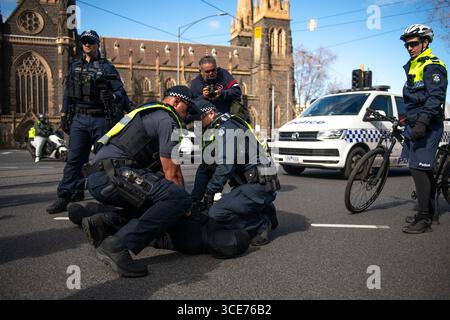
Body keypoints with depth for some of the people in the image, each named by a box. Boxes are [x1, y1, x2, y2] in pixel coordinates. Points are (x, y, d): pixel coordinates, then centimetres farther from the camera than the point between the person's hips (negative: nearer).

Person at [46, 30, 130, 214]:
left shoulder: (107, 67, 4)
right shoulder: (75, 67, 17)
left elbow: (120, 91, -4)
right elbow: (68, 93, 19)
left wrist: (112, 97, -26)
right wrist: (64, 115, 15)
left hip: (101, 119, -3)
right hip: (79, 118, 4)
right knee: (75, 158, 1)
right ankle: (66, 196, 4)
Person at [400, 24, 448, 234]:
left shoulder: (433, 66, -8)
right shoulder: (413, 67, 21)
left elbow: (435, 97, -20)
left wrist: (423, 122, -28)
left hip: (427, 127, -10)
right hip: (415, 126, 10)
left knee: (419, 169, -13)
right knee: (424, 170, 13)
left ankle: (424, 220, -8)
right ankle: (428, 213, 22)